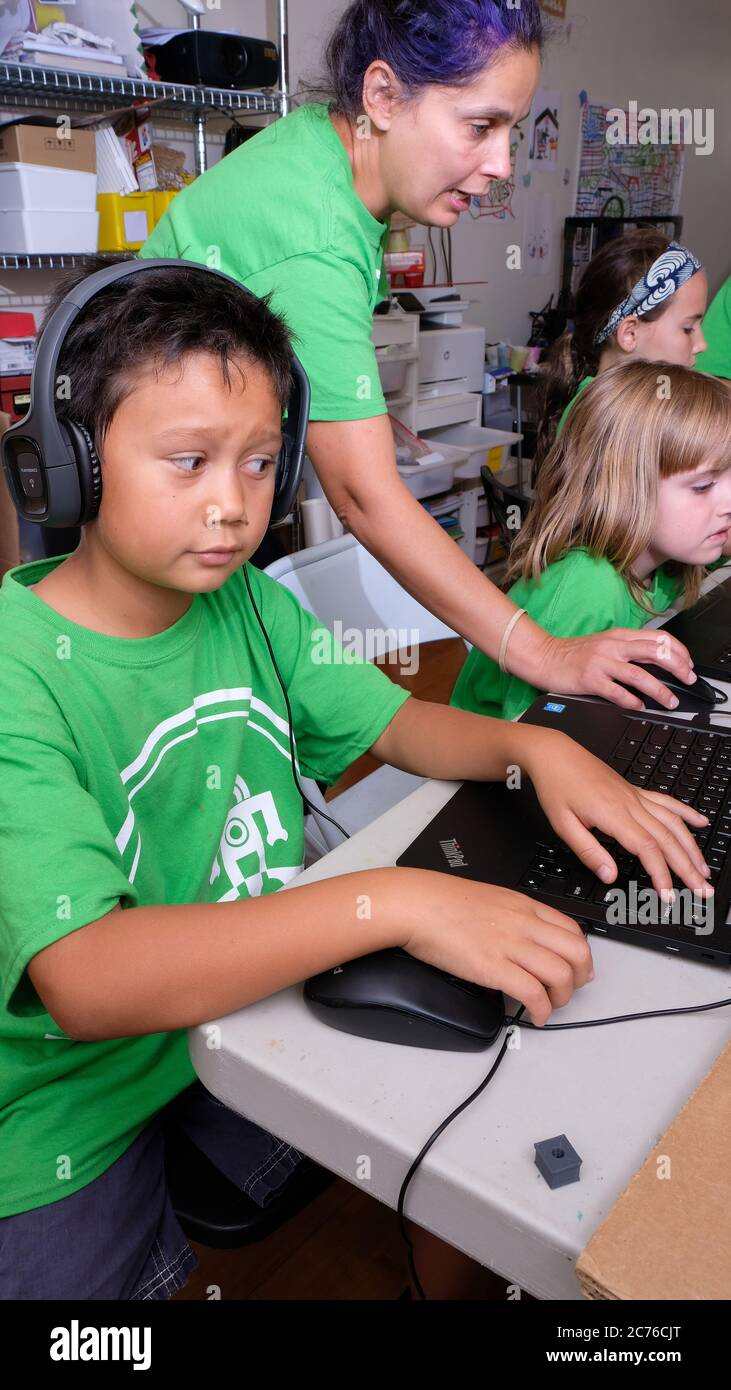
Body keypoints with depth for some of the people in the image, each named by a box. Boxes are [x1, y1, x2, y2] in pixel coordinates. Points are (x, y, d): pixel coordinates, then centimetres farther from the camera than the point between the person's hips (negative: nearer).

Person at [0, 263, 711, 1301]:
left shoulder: (249, 606, -5)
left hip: (262, 999, 6)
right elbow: (85, 981, -37)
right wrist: (393, 903, -43)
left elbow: (396, 723, 5)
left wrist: (534, 747, -16)